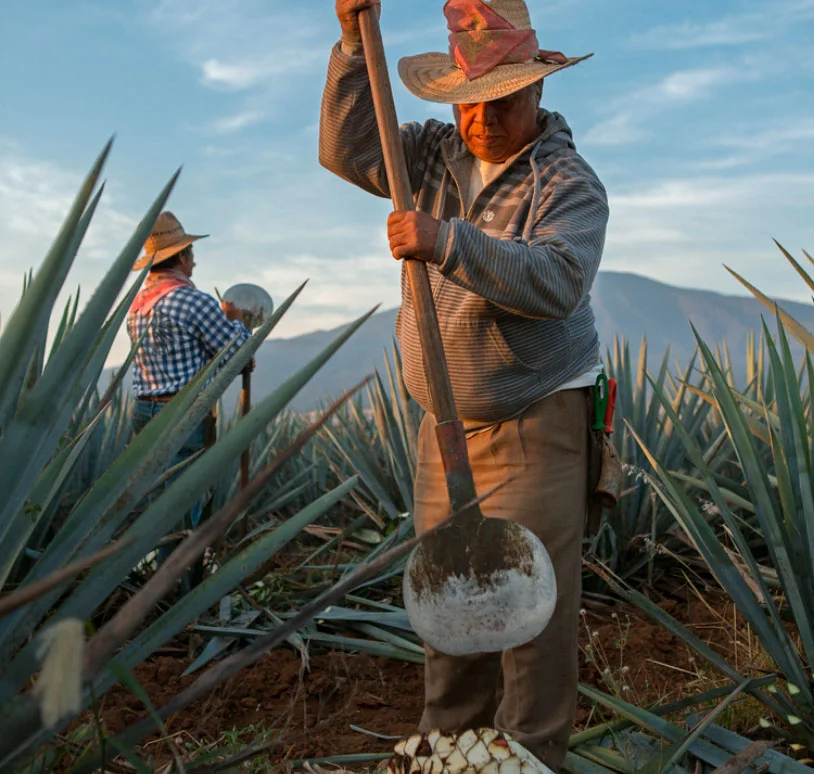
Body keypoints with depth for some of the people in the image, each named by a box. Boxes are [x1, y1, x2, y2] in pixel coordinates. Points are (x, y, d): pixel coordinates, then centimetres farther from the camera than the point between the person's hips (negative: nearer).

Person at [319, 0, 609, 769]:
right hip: (445, 423, 6)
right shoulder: (437, 152, 6)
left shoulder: (570, 184, -11)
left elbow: (555, 281, -28)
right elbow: (348, 150, -3)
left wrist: (446, 242, -38)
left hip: (536, 425, -5)